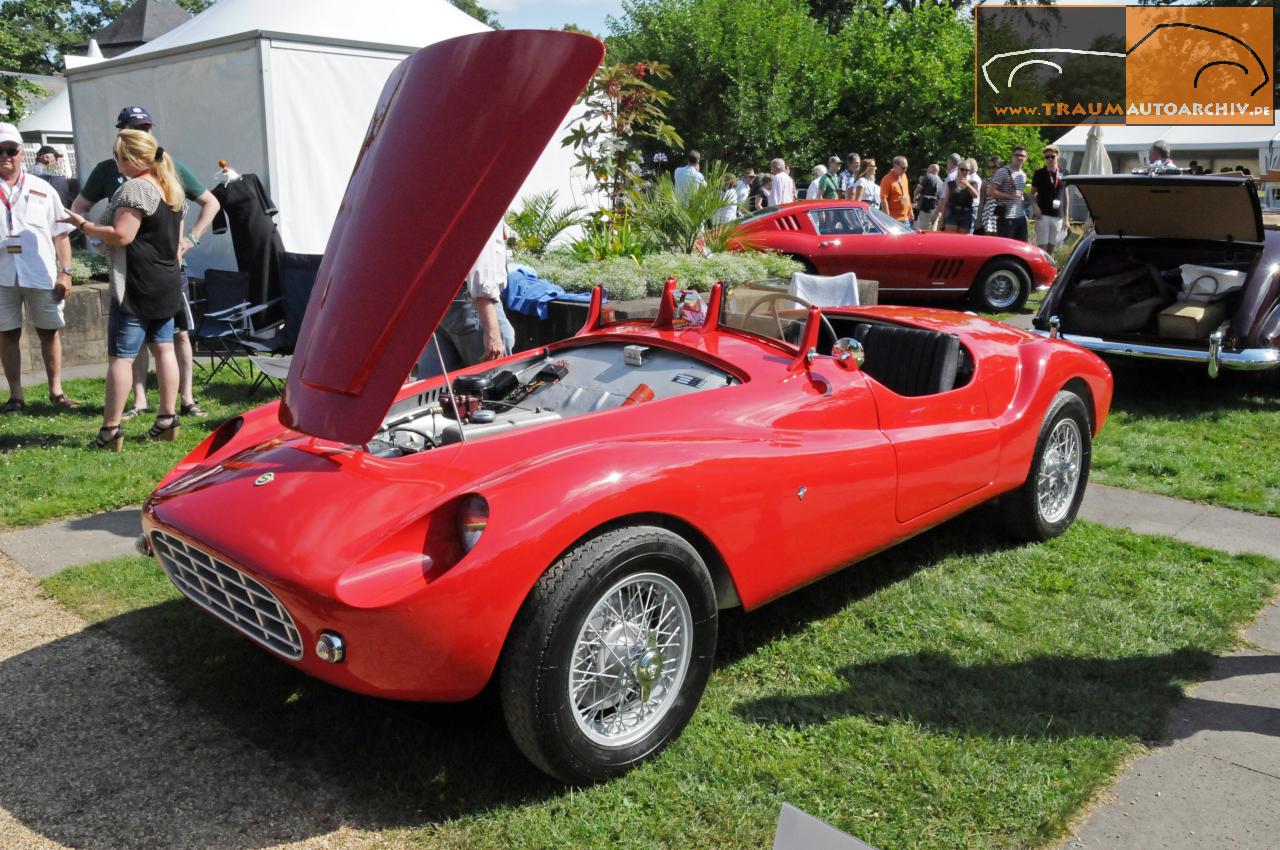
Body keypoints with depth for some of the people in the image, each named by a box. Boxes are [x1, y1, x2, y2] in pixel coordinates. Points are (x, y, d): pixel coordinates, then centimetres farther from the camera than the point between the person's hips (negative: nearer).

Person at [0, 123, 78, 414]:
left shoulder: (43, 190, 9)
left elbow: (60, 234, 8)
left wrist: (65, 272, 2)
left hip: (41, 275, 0)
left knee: (49, 332, 7)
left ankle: (56, 389, 17)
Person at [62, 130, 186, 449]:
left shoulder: (134, 188, -14)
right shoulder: (172, 187, 14)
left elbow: (122, 235, -20)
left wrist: (84, 226, -9)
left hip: (137, 286, -9)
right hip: (167, 282, 9)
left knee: (120, 356, -5)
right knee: (163, 348, 11)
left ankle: (111, 429, -3)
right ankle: (167, 419, 13)